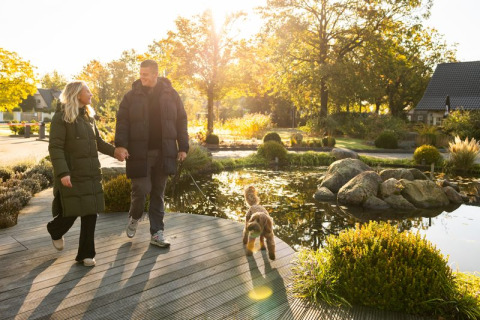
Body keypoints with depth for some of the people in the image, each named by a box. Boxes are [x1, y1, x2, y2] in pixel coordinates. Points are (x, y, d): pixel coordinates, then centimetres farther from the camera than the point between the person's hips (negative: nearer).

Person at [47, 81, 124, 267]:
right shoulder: (61, 117, -8)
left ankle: (85, 254, 13)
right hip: (72, 174, -6)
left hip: (91, 174, 6)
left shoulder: (88, 116, 13)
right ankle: (55, 230, 34)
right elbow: (55, 148, -13)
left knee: (90, 213, 3)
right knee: (72, 212, -1)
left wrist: (113, 151, 2)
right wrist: (62, 173, -23)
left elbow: (97, 141, 19)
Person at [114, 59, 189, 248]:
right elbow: (122, 121, 0)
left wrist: (183, 147, 2)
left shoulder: (170, 95, 6)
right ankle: (134, 217, 28)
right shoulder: (132, 96, 4)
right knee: (140, 189, -5)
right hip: (139, 153, -1)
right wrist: (121, 144, -14)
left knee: (159, 193, 7)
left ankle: (157, 233, 16)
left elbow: (181, 121, 8)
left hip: (163, 152, 1)